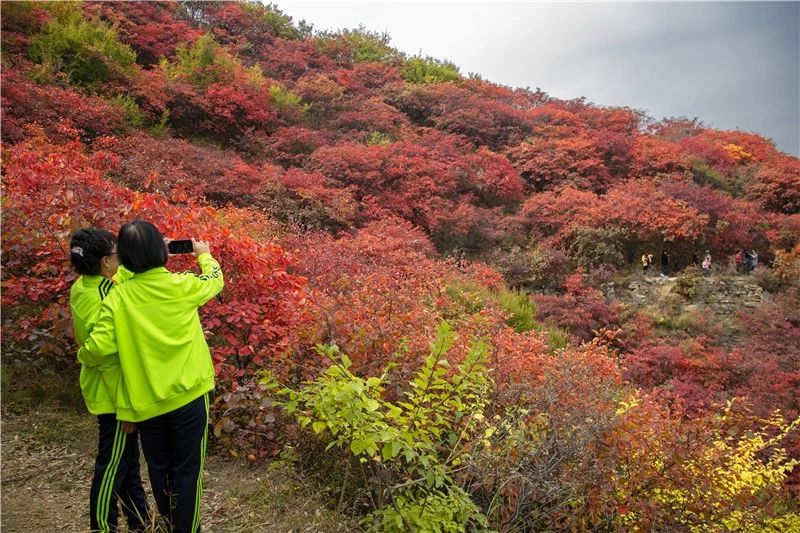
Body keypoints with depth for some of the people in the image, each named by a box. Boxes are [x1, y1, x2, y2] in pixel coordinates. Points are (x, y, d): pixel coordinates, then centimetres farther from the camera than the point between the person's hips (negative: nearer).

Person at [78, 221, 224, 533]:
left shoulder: (117, 298, -9)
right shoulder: (183, 286, -12)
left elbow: (99, 347, -14)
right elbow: (215, 281, 8)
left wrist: (82, 354, 10)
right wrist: (205, 254, 27)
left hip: (146, 400, 3)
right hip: (188, 395, -2)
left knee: (159, 467, 22)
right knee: (187, 469, 11)